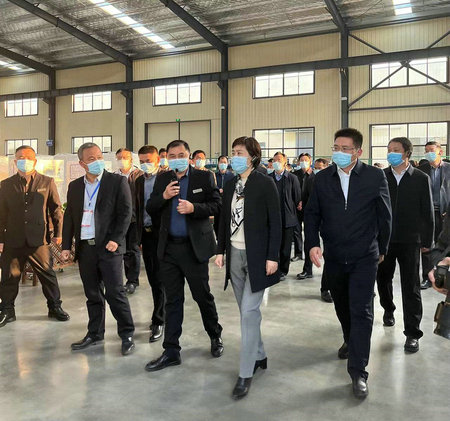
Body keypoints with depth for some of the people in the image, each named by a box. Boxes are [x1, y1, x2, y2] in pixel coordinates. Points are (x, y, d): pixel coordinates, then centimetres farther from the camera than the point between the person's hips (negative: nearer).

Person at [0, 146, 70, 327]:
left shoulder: (47, 182, 5)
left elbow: (56, 209, 6)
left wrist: (58, 233, 0)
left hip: (39, 239, -1)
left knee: (48, 275, 6)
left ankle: (55, 307, 21)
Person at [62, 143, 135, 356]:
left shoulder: (117, 182, -2)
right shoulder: (74, 186, 12)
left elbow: (125, 212, -7)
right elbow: (69, 216, 14)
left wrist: (116, 240, -15)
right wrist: (66, 245, 8)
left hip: (108, 247, -5)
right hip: (85, 248, 5)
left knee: (115, 293, -3)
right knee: (93, 294, 13)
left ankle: (127, 335, 10)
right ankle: (95, 334, 26)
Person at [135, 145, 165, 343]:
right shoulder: (139, 181, 12)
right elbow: (137, 208, 15)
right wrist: (137, 235, 11)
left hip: (161, 233, -6)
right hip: (145, 233, 7)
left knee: (160, 279, -3)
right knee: (153, 278, 14)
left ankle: (158, 321, 5)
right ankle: (161, 314, 28)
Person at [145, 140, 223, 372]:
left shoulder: (204, 177, -1)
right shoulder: (162, 179, 10)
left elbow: (216, 205, -6)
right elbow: (150, 210, 8)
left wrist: (194, 208, -21)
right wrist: (163, 196, -11)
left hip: (194, 246, -3)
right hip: (169, 248, 4)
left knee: (203, 296, 8)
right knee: (172, 300, 9)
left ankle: (215, 336, 34)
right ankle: (171, 351, 19)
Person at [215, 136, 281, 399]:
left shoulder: (265, 184, -8)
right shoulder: (230, 186, 10)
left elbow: (275, 222, -10)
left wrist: (272, 256, -14)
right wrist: (221, 250, 9)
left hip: (257, 255, -6)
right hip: (235, 254, 6)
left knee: (249, 311, -8)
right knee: (247, 310, 14)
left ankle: (246, 373, 2)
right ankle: (259, 355, 32)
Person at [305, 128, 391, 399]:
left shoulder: (375, 177, -7)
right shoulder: (322, 178, 0)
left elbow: (384, 216, 1)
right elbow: (312, 213, 4)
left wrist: (381, 249, 6)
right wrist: (313, 244, -9)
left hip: (364, 257, -3)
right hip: (334, 256, 4)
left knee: (361, 311, -5)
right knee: (342, 306, 20)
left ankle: (358, 372, 4)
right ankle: (351, 341, 47)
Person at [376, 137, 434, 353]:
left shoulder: (421, 179, -2)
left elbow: (427, 212, 0)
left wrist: (427, 241, -2)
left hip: (409, 240, -2)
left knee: (411, 287, 1)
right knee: (383, 279, 15)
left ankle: (412, 333, 9)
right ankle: (388, 309, 43)